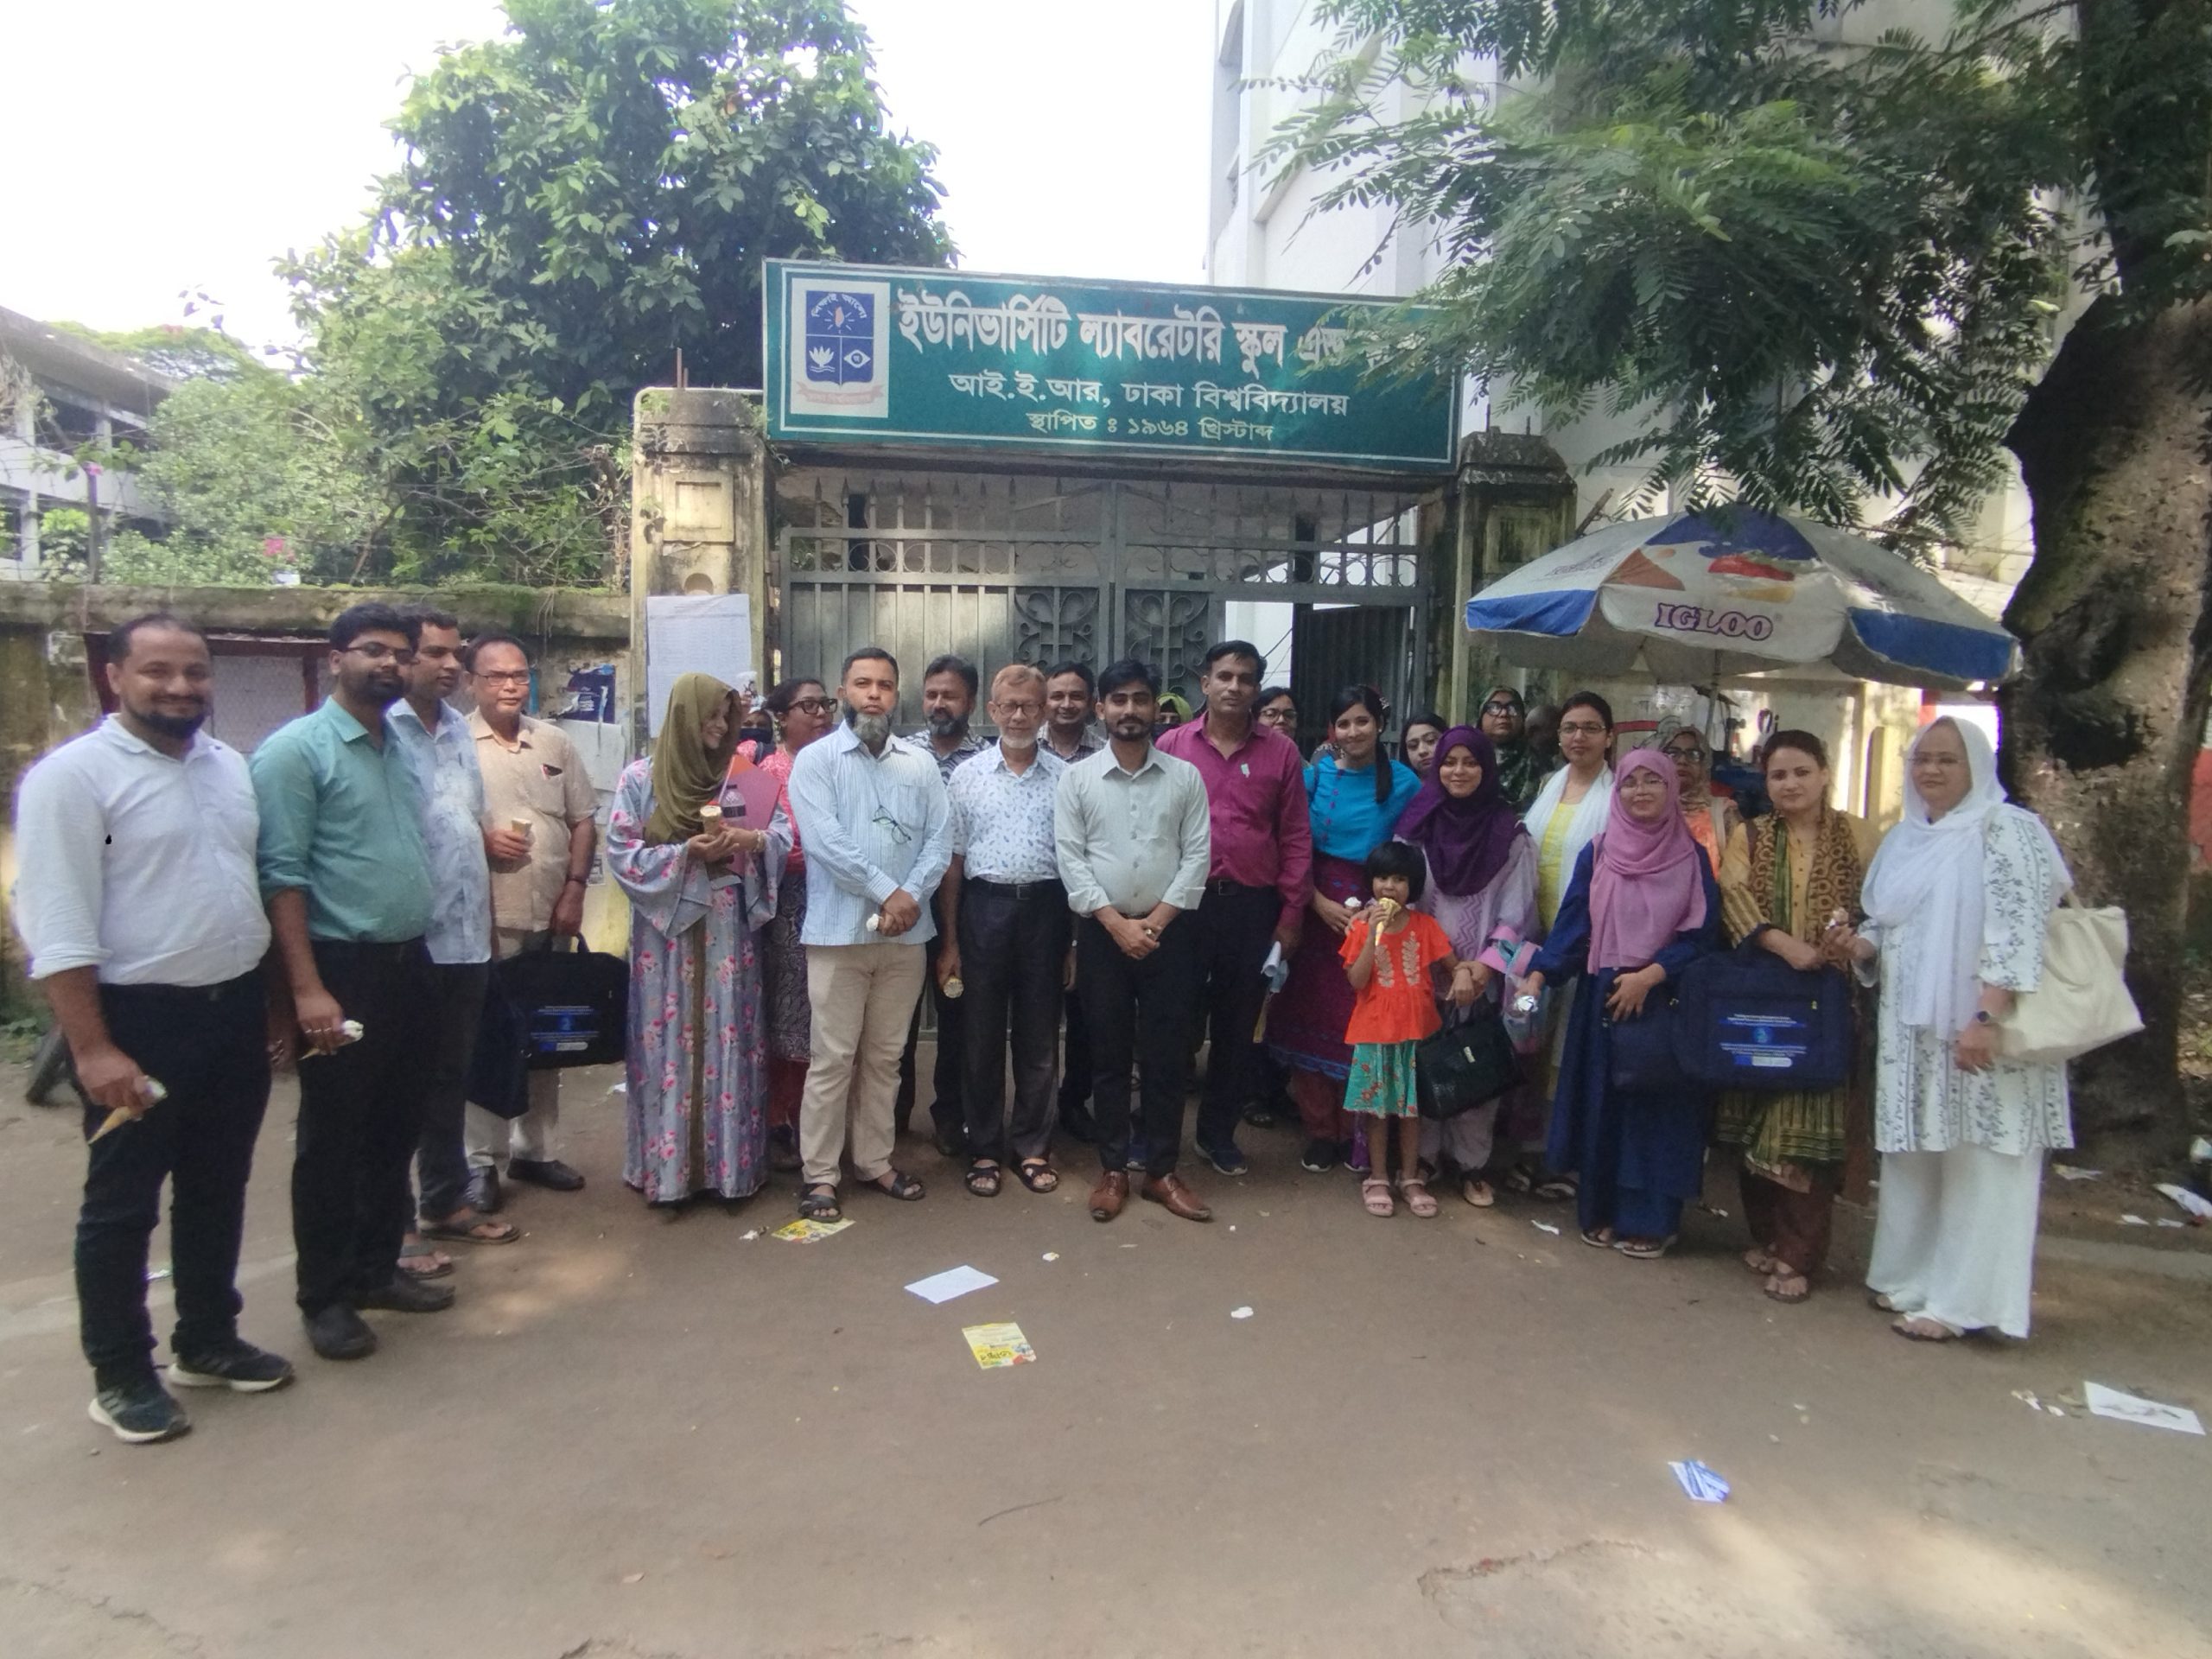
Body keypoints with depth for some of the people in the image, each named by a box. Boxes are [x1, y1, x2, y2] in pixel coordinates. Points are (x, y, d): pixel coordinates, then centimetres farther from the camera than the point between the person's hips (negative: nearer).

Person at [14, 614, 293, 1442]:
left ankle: (207, 1340, 34)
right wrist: (93, 1049, -19)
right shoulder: (74, 774, -13)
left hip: (234, 1011, 7)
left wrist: (274, 997, 14)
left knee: (216, 1192, 18)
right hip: (140, 1020, -6)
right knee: (121, 1206, 8)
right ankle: (120, 1375, 23)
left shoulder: (230, 766, 8)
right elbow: (58, 928, -16)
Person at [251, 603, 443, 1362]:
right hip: (344, 967, -7)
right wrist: (308, 988, -21)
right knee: (332, 1140, 4)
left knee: (395, 1129, 15)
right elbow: (282, 875, -15)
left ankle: (377, 1268, 30)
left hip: (409, 964, 7)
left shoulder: (403, 748, 12)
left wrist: (418, 951, 9)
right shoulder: (296, 750, -9)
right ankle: (325, 1297, 17)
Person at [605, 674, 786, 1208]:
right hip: (666, 928, -2)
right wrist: (686, 854, -16)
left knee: (728, 1040, 3)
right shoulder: (640, 777, 1)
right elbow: (622, 853, -3)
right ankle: (669, 1169, 11)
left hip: (728, 929, 2)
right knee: (669, 1042, 1)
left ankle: (730, 1163, 13)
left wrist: (754, 840, -16)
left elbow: (786, 830, 6)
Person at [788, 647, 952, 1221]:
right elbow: (826, 840, -13)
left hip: (905, 933, 4)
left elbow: (940, 838, 3)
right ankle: (819, 1174, 11)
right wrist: (886, 891, -15)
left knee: (885, 1056, 13)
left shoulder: (921, 763, 10)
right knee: (833, 1058, 0)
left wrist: (911, 895, -12)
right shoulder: (816, 760, -1)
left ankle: (875, 1159, 25)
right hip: (839, 930, -4)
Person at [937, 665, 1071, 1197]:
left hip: (1045, 907, 0)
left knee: (1038, 1035, 9)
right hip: (985, 906, 0)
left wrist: (1077, 939, 1)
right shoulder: (967, 776, 5)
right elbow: (952, 860, 5)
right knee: (982, 1034, 7)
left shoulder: (1064, 777, 5)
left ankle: (1032, 1146, 22)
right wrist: (950, 940, 2)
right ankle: (985, 1148, 20)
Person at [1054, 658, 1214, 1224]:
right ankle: (1113, 1169, 19)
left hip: (1169, 933, 0)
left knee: (1166, 1055, 5)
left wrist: (1156, 921, -10)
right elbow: (1070, 860, -4)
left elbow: (1197, 857, -2)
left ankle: (1161, 1171, 17)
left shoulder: (1185, 776, 2)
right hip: (1102, 933, 0)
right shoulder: (1077, 778, 0)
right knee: (1109, 1055, 8)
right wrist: (1117, 923, -11)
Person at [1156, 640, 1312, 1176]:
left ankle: (1218, 1132, 27)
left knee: (1238, 1025, 12)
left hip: (1254, 908, 1)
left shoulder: (1280, 752, 3)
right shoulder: (1172, 745, 1)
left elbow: (1296, 838, 4)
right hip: (1185, 903, -1)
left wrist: (1291, 916, 1)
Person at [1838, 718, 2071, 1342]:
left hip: (1981, 1030, -7)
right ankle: (1909, 1278, 23)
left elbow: (2018, 929, -16)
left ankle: (1960, 1300, 6)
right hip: (1910, 1028, 7)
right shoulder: (1902, 839, 14)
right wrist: (1862, 946, -2)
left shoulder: (2006, 829, -7)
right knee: (1912, 1155, 11)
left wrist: (1986, 1017, -23)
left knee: (1977, 1160, -1)